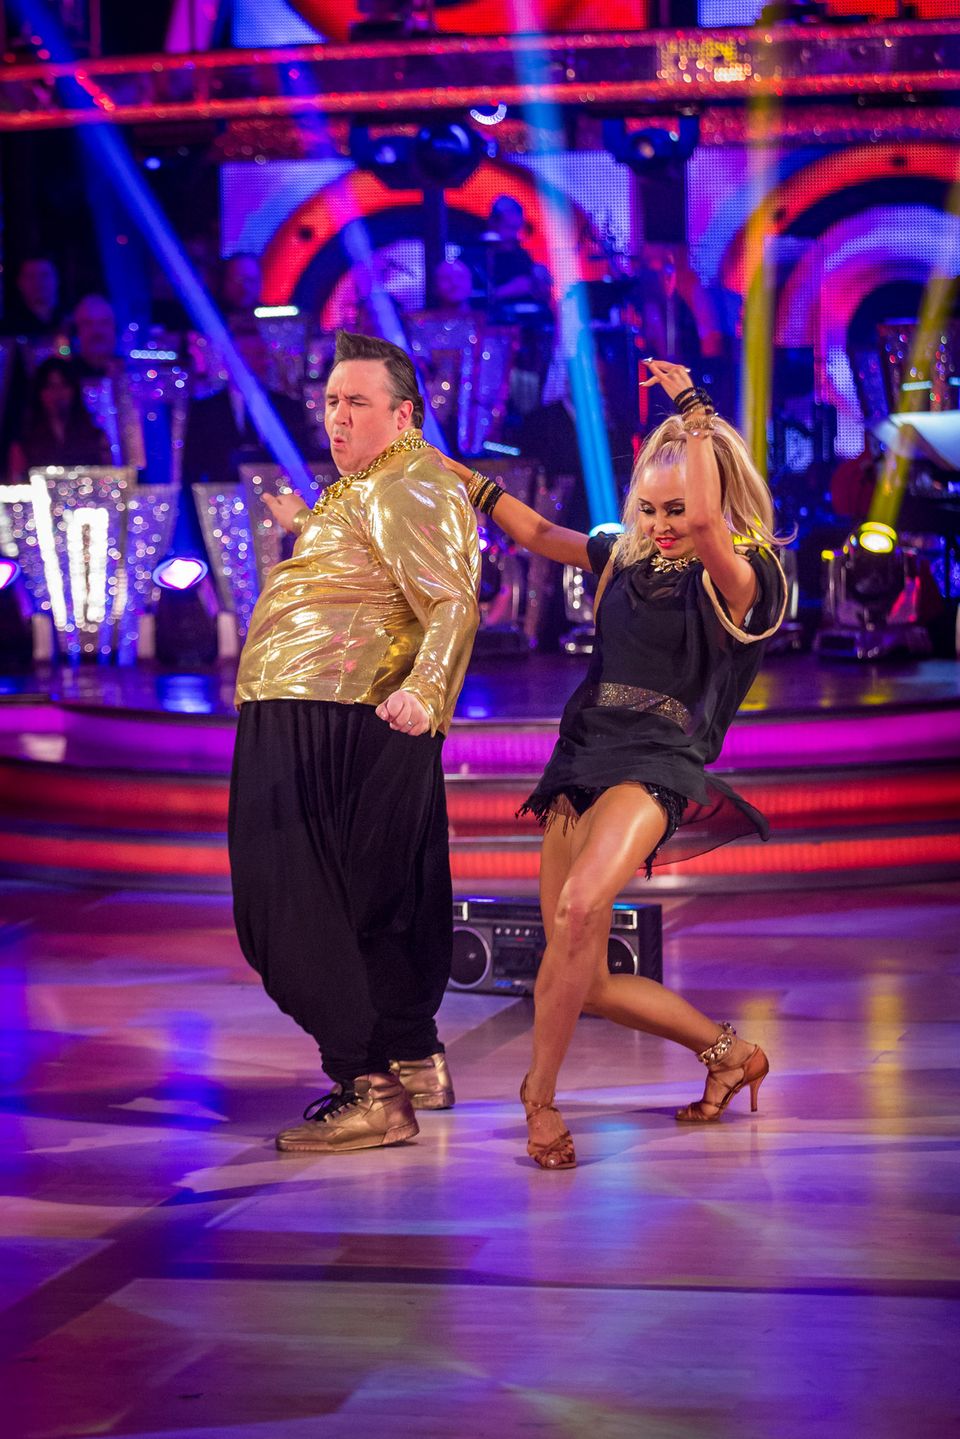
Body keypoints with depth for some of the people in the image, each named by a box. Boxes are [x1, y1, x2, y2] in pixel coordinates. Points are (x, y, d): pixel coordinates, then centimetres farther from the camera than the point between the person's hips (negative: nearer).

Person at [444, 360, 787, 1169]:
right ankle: (728, 1054, 24)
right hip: (583, 755, 7)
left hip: (657, 763, -7)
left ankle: (540, 1095, -21)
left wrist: (693, 411, -18)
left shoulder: (743, 578, -5)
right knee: (586, 984, 3)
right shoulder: (628, 559, 15)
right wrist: (454, 472, 26)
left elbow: (707, 526, -26)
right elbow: (538, 534, 28)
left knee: (580, 908, -35)